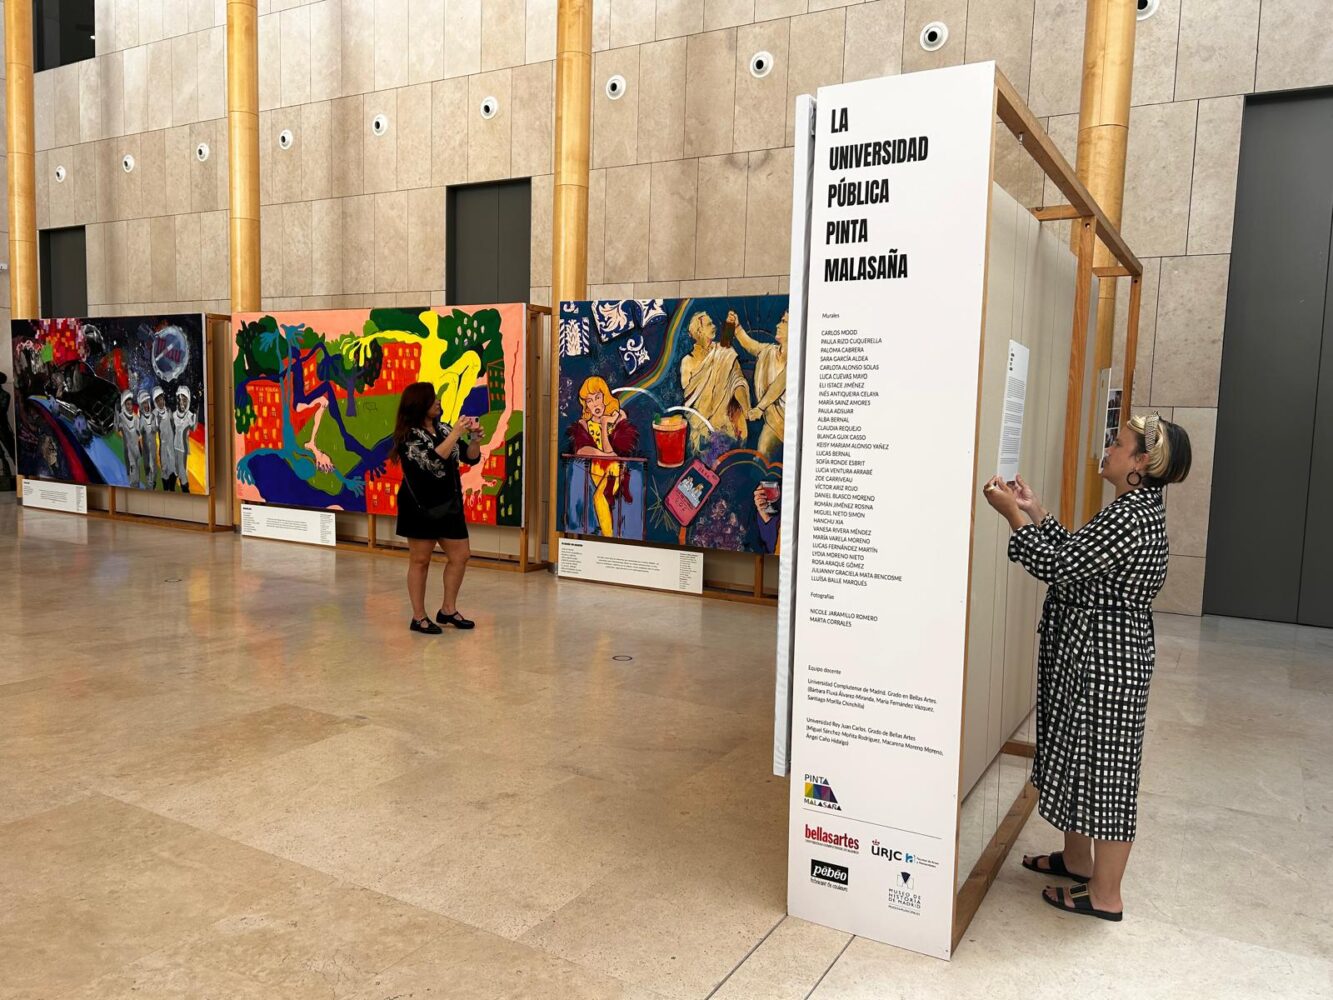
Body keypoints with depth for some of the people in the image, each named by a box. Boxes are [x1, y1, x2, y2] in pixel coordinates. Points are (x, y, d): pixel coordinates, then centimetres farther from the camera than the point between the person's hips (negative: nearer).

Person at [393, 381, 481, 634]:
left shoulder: (444, 429, 7)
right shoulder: (409, 435, -11)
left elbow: (472, 458, 8)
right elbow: (433, 460, -26)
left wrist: (473, 437, -10)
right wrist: (456, 433, -23)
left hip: (448, 504, 7)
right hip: (421, 506, -7)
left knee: (460, 556, 7)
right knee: (420, 560, 3)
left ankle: (448, 610, 20)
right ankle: (419, 617, 13)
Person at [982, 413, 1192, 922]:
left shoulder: (1131, 517, -22)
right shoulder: (1136, 509, 11)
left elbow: (1060, 566, -24)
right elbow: (1078, 556, 14)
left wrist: (1013, 515, -17)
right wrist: (1036, 513, 10)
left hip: (1105, 661, -11)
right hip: (1089, 656, 11)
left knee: (1103, 766, 1)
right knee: (1080, 757, 20)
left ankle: (1105, 894, 16)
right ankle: (1076, 858, 37)